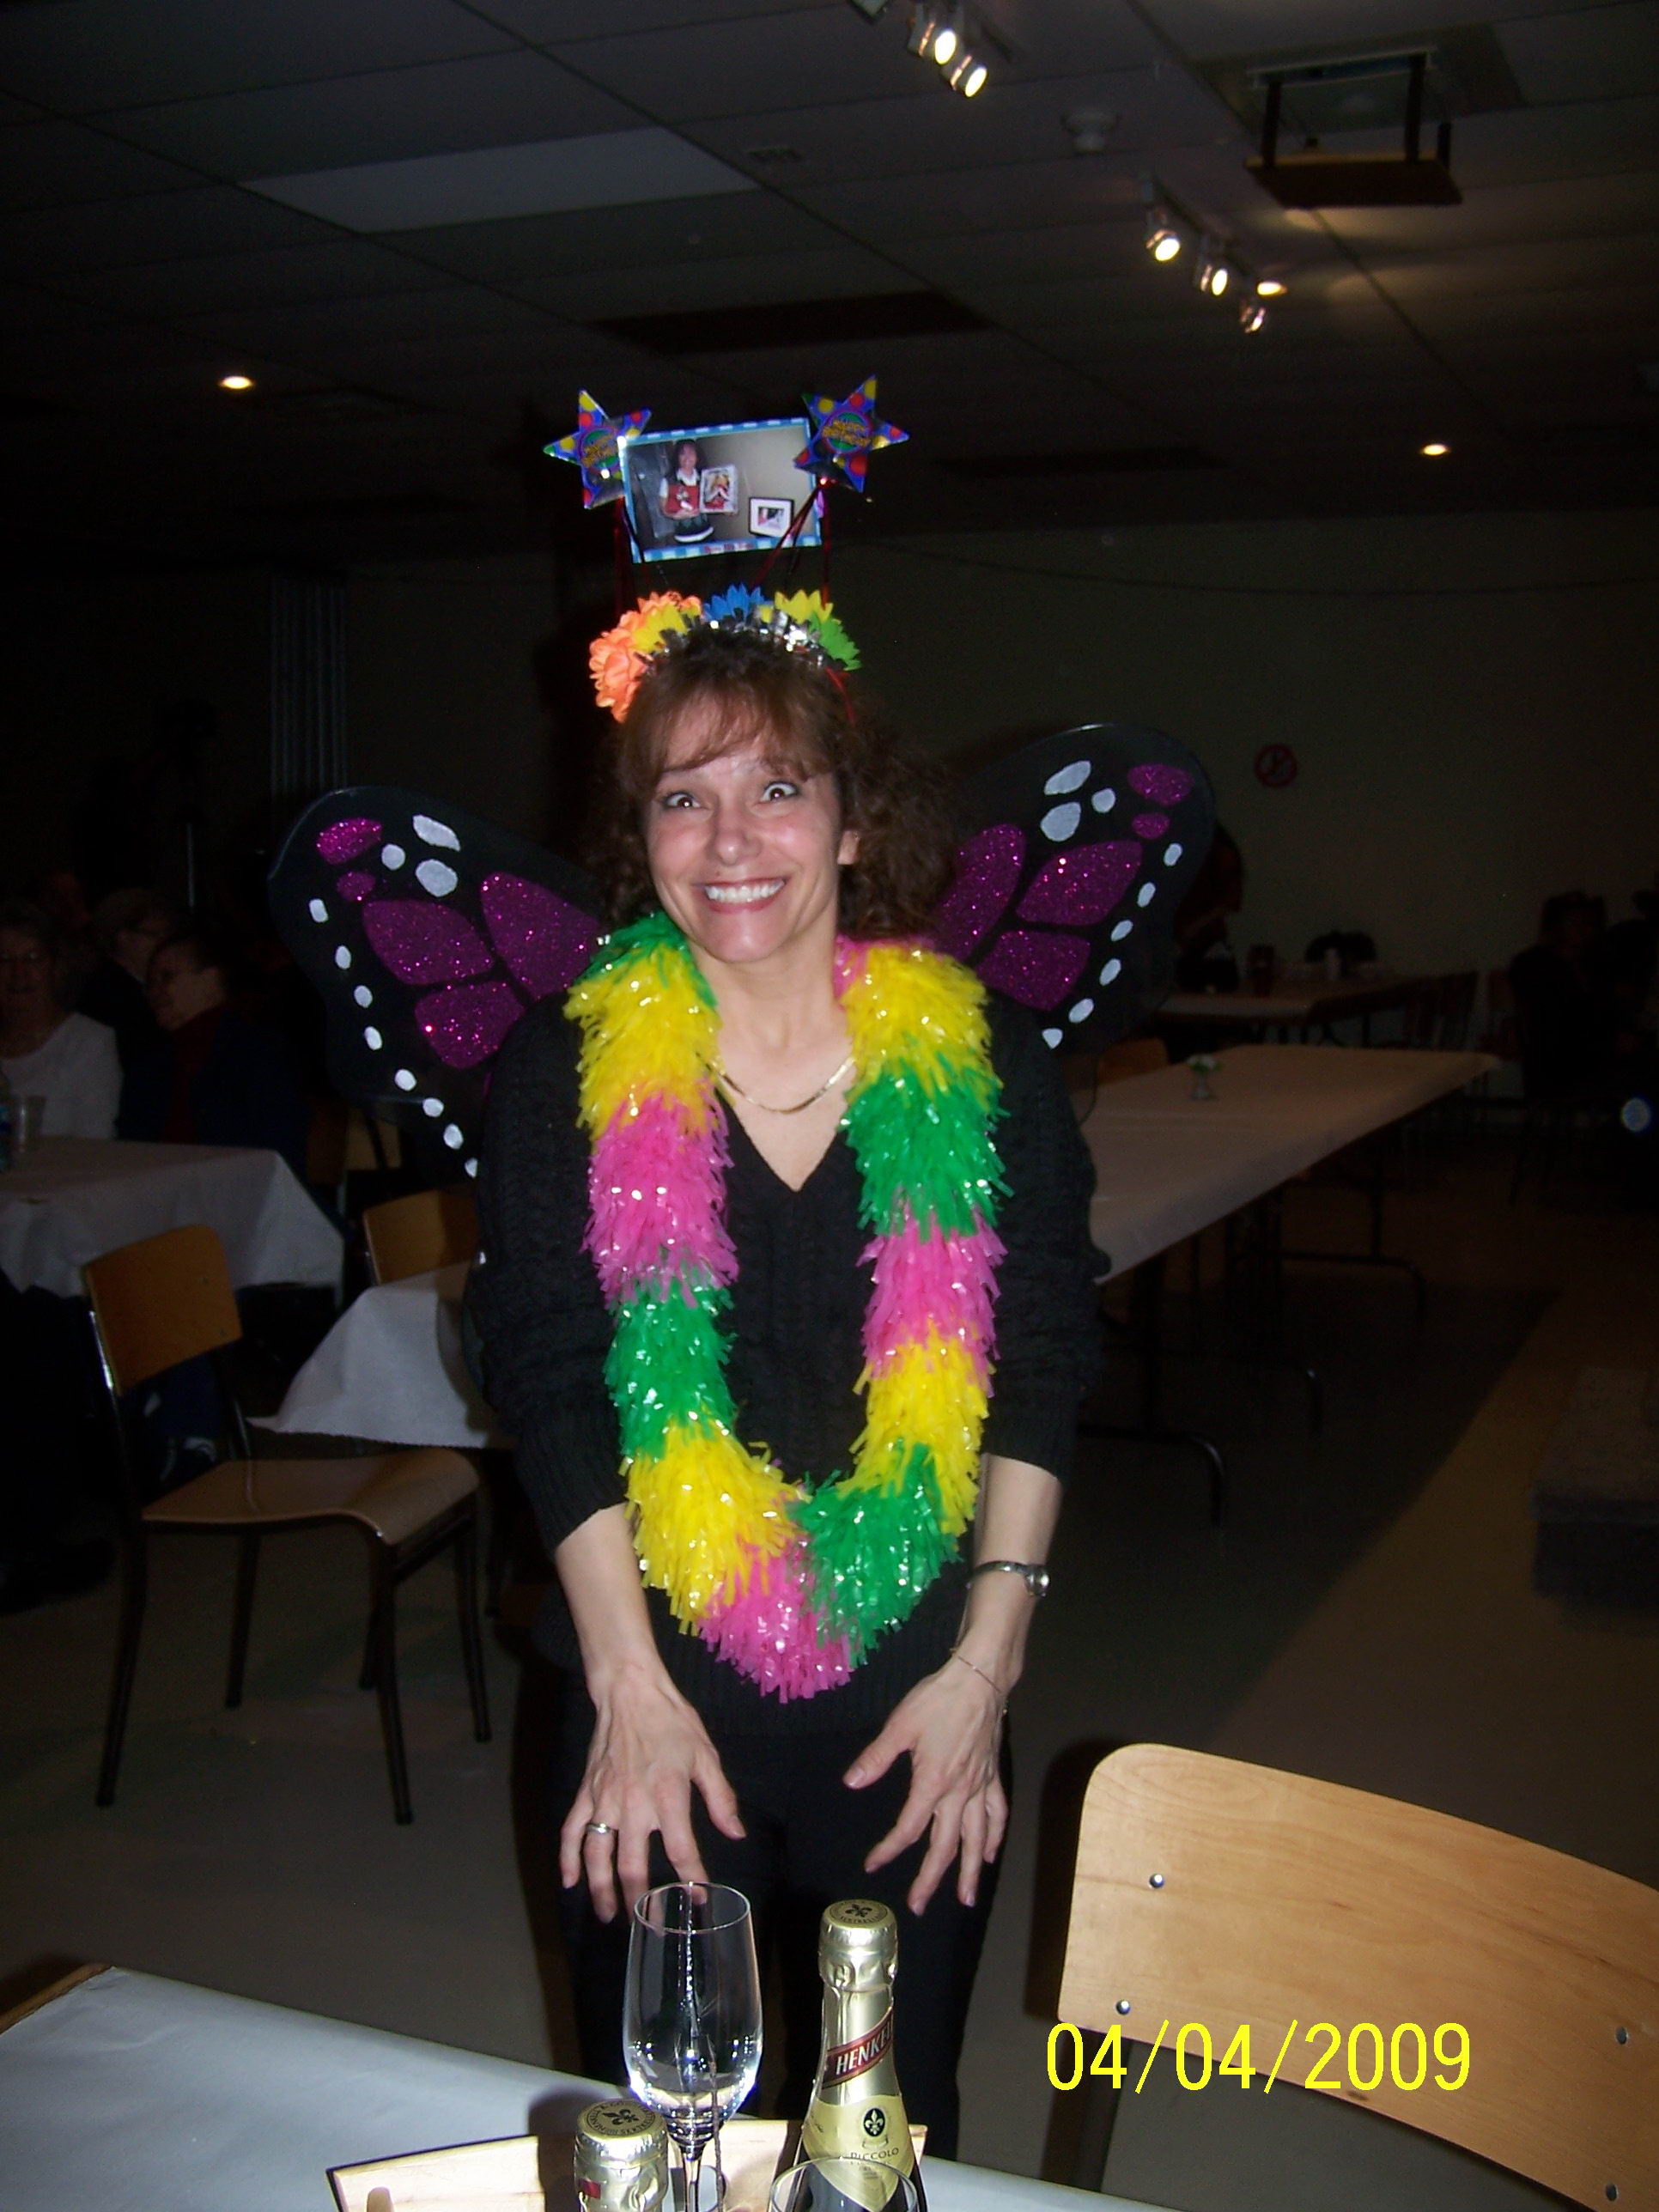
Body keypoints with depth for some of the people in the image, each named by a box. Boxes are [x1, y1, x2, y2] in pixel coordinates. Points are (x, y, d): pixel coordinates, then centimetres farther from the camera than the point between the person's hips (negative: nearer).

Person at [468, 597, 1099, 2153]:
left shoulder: (977, 1058, -3)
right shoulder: (567, 1068, -5)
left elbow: (1038, 1373, -2)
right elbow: (554, 1391, -7)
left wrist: (983, 1667, -8)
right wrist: (632, 1689, -12)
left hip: (917, 1696, 1)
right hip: (655, 1691, 0)